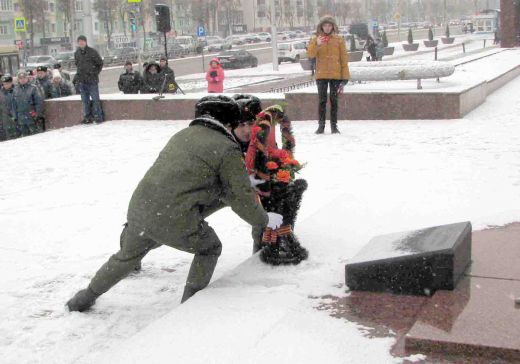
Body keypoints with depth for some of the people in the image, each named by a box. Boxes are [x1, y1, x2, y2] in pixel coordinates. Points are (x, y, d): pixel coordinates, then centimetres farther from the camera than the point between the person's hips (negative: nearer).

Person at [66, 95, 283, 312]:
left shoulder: (182, 135, 19)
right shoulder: (228, 149, -2)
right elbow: (242, 198, 0)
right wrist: (264, 221, 18)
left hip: (138, 210, 6)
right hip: (175, 222, -6)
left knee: (126, 257, 31)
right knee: (209, 249, 23)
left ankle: (85, 299, 45)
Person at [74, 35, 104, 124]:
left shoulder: (92, 52, -4)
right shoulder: (77, 53, 10)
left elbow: (100, 63, 2)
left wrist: (95, 73, -2)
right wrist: (79, 74, 11)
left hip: (92, 80, -5)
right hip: (81, 81, 5)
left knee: (95, 99, -3)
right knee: (85, 100, 8)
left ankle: (98, 116, 2)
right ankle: (87, 117, 13)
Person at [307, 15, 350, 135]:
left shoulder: (338, 40, 3)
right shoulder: (316, 39, 5)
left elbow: (344, 58, 2)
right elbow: (311, 54, -9)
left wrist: (345, 76, -3)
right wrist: (317, 45, -28)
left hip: (336, 75, 0)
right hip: (321, 75, 0)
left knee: (334, 100, 5)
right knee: (322, 100, 2)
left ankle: (334, 125, 11)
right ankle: (321, 125, 6)